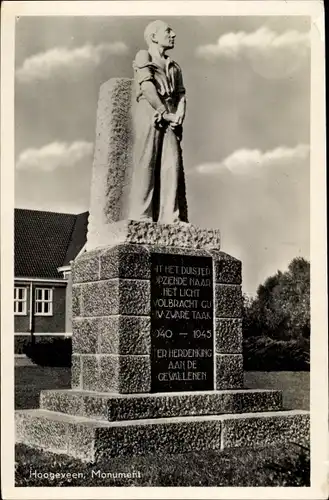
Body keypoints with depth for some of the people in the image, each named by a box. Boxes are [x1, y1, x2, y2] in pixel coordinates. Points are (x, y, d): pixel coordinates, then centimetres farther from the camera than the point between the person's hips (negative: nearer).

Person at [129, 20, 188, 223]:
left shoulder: (174, 67, 28)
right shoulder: (143, 57, 10)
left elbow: (181, 94, 15)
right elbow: (147, 87, -5)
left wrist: (179, 114, -6)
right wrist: (165, 113, -13)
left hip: (171, 118, 5)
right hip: (149, 113, -5)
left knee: (173, 165, -8)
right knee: (147, 165, -10)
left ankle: (171, 218, -12)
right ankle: (142, 217, -14)